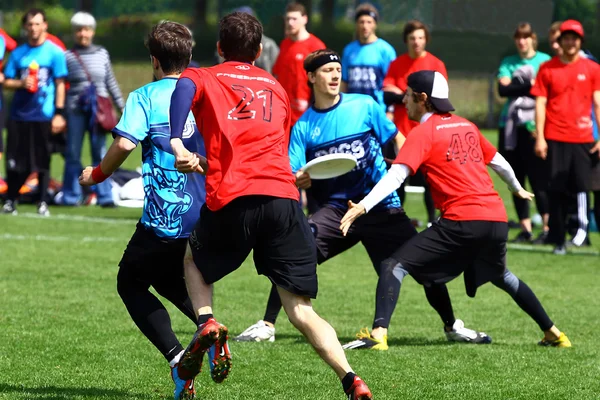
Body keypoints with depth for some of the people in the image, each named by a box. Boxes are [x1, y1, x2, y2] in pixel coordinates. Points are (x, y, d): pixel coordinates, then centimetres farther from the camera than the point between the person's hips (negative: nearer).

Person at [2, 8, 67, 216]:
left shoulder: (55, 52, 0)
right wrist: (21, 84, -11)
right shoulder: (18, 53, 9)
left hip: (44, 115, -2)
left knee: (43, 162, 1)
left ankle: (43, 203, 8)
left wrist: (59, 113, -6)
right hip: (19, 115, 3)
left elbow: (60, 84, 0)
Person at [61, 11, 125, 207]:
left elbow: (111, 83, 15)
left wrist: (122, 106, 13)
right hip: (75, 110, -2)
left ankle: (105, 196, 1)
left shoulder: (102, 54, 10)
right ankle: (71, 196, 10)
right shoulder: (67, 56, 1)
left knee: (100, 154, 0)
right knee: (73, 155, 3)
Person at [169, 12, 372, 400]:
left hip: (232, 201, -2)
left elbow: (184, 88, -8)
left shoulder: (203, 78, 17)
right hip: (284, 197, 2)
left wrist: (177, 145, -18)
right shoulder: (276, 88, 29)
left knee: (195, 261, 29)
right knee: (300, 308, 4)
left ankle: (207, 323, 1)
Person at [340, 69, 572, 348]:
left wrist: (363, 206, -25)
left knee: (396, 265, -6)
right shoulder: (466, 126, 18)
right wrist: (517, 189, 49)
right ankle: (553, 333, 36)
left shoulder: (423, 133, -2)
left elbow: (397, 174, -16)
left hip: (462, 222, -7)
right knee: (501, 276, 33)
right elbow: (497, 161, 30)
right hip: (497, 219, 7)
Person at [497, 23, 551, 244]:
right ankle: (525, 230, 11)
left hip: (533, 127, -4)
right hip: (509, 126, 4)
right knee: (515, 180, 5)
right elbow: (503, 89, -2)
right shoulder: (508, 63, 14)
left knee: (538, 180, -9)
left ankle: (548, 228, -7)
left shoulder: (544, 60, 4)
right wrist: (529, 85, -10)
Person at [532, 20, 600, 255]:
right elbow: (540, 103, 4)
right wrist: (540, 137, -4)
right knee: (557, 191, 1)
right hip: (555, 138, 0)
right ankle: (558, 241, 6)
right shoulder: (547, 69, 5)